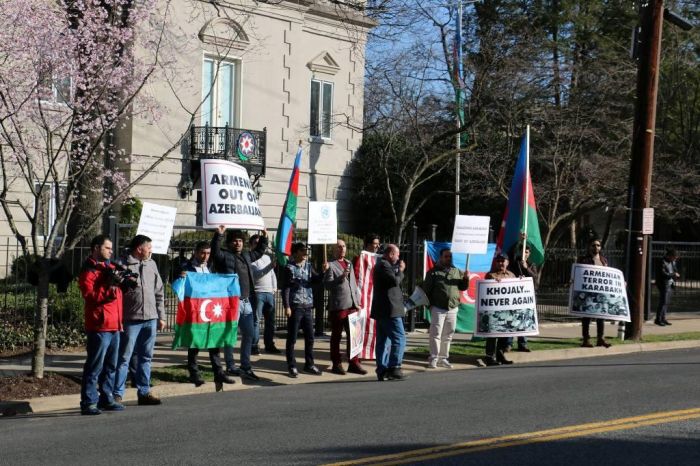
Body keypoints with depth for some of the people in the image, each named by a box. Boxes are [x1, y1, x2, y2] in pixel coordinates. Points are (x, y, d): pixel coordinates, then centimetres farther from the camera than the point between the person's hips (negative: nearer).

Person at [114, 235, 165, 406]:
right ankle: (117, 394, 3)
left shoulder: (151, 264, 14)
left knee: (145, 357, 12)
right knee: (124, 358, -2)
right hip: (130, 319, -6)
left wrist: (161, 316, 15)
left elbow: (159, 292, 18)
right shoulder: (122, 265, -6)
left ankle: (144, 392, 19)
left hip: (150, 319, 6)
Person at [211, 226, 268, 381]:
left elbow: (259, 252, 35)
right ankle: (230, 367, 5)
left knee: (248, 334, 11)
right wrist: (218, 235, -35)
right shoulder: (224, 255, -4)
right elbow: (215, 251, -24)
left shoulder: (246, 256, 17)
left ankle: (246, 367, 21)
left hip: (246, 302, 8)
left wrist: (264, 238, 27)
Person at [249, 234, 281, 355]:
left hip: (270, 293, 7)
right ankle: (254, 346, -6)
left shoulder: (268, 257, 17)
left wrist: (274, 288, 13)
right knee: (256, 320, -7)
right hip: (257, 293, -7)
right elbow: (256, 274, -16)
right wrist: (270, 266, -27)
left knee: (270, 320, 8)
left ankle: (269, 345, 14)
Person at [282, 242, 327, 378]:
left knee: (310, 337, 10)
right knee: (292, 338, 1)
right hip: (295, 307, -6)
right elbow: (285, 288, -8)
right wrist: (287, 306, -15)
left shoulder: (309, 266, 11)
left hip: (308, 307, 6)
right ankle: (292, 367, 7)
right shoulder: (289, 268, -5)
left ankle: (309, 364, 21)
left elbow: (317, 280, 10)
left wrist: (323, 271, -9)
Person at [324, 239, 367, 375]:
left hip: (351, 305, 6)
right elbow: (327, 284, -12)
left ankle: (353, 363, 10)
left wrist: (357, 301, 16)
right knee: (336, 336, 2)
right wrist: (341, 277, -23)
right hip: (338, 306, -6)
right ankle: (337, 364, 8)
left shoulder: (349, 264, 19)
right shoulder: (331, 265, -2)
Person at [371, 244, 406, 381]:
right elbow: (395, 281, -21)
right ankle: (394, 368, -14)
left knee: (382, 340, 9)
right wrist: (400, 270, -5)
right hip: (389, 309, -11)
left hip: (381, 310, 11)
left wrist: (398, 269, 11)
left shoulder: (381, 265, 20)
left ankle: (382, 370, 11)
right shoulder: (384, 265, -12)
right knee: (399, 338, -10)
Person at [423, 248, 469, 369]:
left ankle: (443, 358, 19)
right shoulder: (433, 272, 0)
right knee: (436, 334, -5)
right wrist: (429, 304, -7)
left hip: (452, 309, 4)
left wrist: (466, 278, -6)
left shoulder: (457, 271, 12)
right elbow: (426, 289, -1)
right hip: (438, 308, -4)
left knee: (448, 335, 10)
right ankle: (434, 359, -1)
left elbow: (463, 287, 13)